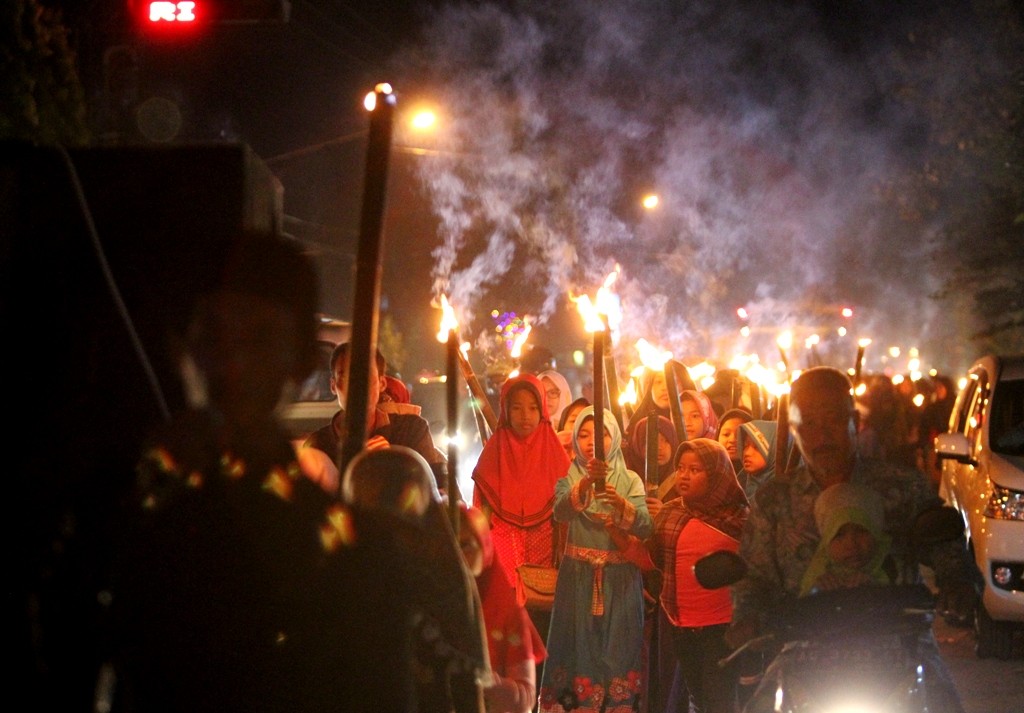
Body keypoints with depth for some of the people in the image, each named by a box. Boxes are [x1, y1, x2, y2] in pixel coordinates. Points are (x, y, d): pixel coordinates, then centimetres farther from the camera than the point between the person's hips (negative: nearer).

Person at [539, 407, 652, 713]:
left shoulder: (630, 481, 6)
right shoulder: (570, 478, 6)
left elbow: (645, 526, -9)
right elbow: (560, 511, -17)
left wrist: (620, 504, -28)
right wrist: (586, 483, -34)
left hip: (620, 579, 0)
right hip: (579, 577, 0)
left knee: (617, 650, -3)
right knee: (580, 647, -4)